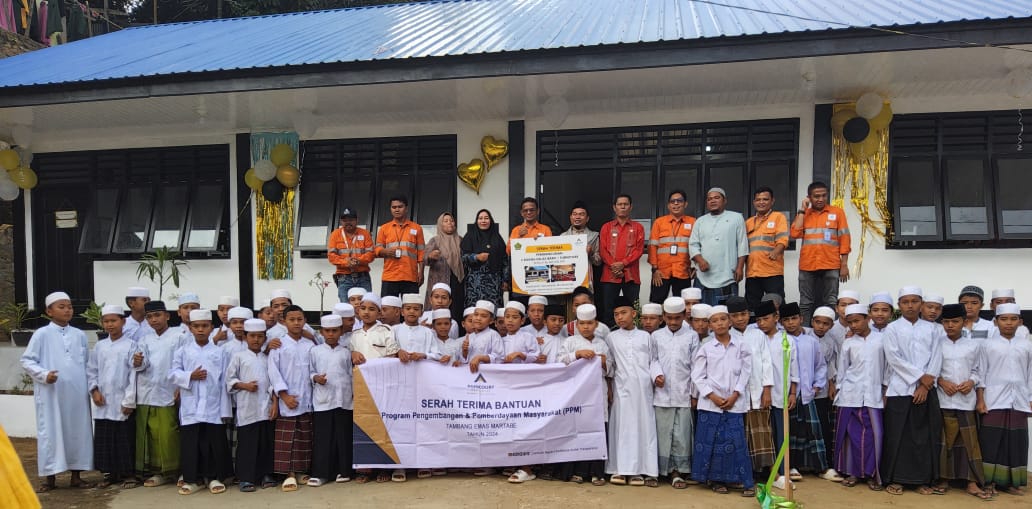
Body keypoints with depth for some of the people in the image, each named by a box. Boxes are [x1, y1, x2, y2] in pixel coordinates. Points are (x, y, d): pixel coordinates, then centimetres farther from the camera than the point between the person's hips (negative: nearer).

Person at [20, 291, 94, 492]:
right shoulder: (41, 334, -3)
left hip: (77, 394, 4)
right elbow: (26, 361, -3)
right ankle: (50, 477, 13)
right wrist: (44, 375, -17)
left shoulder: (79, 335, 8)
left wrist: (90, 386, 8)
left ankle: (76, 475, 16)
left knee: (78, 431, 7)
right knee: (51, 432, 2)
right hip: (51, 394, -3)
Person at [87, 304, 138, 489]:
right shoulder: (99, 346, 8)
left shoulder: (130, 345, -6)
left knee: (125, 439, 1)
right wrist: (94, 390, -3)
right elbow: (91, 370, 12)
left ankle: (129, 474, 12)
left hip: (122, 402, -4)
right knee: (104, 439, 9)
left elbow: (134, 374, -8)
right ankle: (110, 473, 21)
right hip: (103, 403, 4)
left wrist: (129, 401, -11)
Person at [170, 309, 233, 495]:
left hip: (214, 408, -1)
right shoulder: (183, 351, 5)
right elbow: (173, 374, 3)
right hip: (190, 408, 1)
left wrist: (225, 409, -2)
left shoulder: (219, 352, 2)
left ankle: (215, 477, 17)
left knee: (215, 443, 5)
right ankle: (192, 479, 18)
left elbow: (224, 382, 1)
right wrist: (190, 376, -16)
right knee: (190, 444, 6)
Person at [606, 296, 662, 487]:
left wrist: (657, 375, -7)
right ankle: (620, 469, 5)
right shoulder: (612, 338, 8)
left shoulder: (646, 336, 9)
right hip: (622, 389, -1)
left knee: (645, 426, 0)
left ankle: (642, 469, 6)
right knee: (622, 427, 1)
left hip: (643, 389, 1)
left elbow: (654, 360, 11)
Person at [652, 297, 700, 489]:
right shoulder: (656, 336, 6)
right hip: (662, 394, 1)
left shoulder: (691, 336, 3)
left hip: (683, 395, -1)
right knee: (663, 433, 5)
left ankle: (679, 471, 10)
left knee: (681, 435, 1)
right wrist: (655, 376, -5)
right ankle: (666, 469, 16)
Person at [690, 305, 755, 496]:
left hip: (734, 402, 0)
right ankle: (716, 480, 14)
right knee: (711, 441, 1)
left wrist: (734, 396, -7)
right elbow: (697, 376, 0)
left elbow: (745, 373, 4)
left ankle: (746, 481, 7)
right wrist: (713, 396, -10)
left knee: (736, 441, -2)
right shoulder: (705, 349, 2)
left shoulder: (741, 347, 6)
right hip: (710, 402, 0)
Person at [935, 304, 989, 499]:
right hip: (944, 399, -1)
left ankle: (972, 483, 7)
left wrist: (971, 382, -7)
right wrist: (941, 382, -11)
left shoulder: (974, 344, 5)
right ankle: (944, 479, 13)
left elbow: (977, 370, 10)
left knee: (969, 440, 1)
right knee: (944, 439, 4)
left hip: (966, 399, 1)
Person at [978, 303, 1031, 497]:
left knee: (1016, 443, 5)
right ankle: (989, 481, 5)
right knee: (991, 442, -2)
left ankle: (1010, 481, 15)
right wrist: (980, 400, -5)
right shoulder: (988, 344, 0)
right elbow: (981, 374, 0)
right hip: (994, 401, -2)